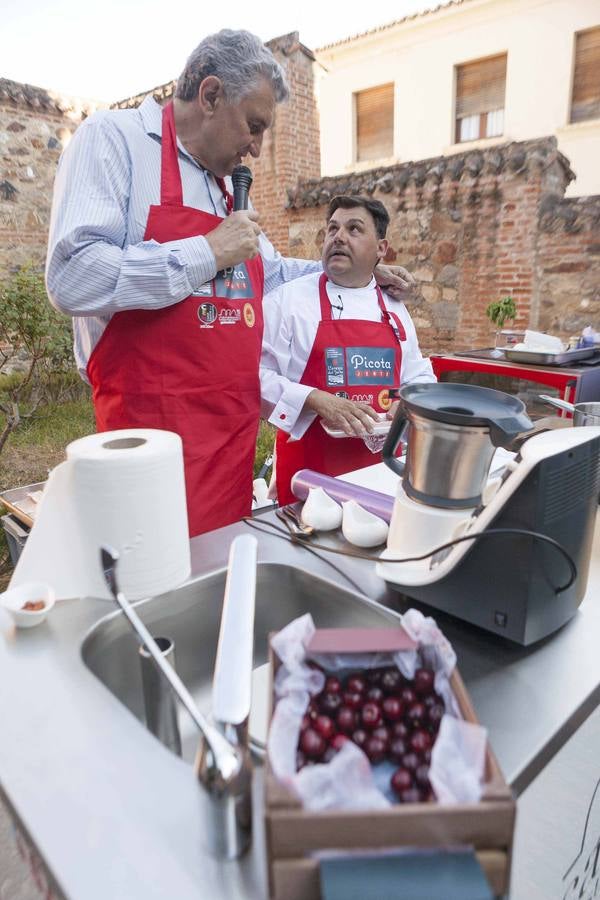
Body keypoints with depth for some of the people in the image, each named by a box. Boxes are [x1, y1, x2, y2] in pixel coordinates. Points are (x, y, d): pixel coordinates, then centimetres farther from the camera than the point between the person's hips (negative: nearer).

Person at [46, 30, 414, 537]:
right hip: (155, 426, -7)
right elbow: (73, 279, -20)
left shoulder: (228, 182, 19)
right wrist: (208, 252, -16)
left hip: (236, 420, 8)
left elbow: (270, 273, 31)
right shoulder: (114, 138, -5)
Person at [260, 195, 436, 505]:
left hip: (383, 463, 5)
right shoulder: (288, 299, -4)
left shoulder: (394, 308, 11)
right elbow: (258, 375, -10)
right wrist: (316, 400, -22)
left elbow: (419, 377, 19)